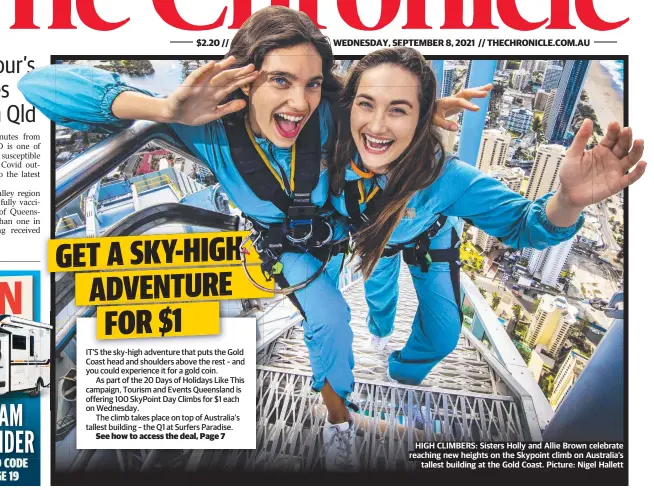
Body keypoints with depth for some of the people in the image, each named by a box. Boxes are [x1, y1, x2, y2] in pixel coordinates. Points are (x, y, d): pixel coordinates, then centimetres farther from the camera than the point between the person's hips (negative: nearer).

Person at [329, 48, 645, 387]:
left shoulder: (442, 176, -43)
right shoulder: (338, 146, -38)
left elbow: (518, 223, -37)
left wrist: (567, 200, -57)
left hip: (429, 240, -1)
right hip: (373, 236, 2)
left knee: (442, 335, 8)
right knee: (377, 292, 28)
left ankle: (403, 374, 42)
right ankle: (381, 327, 66)